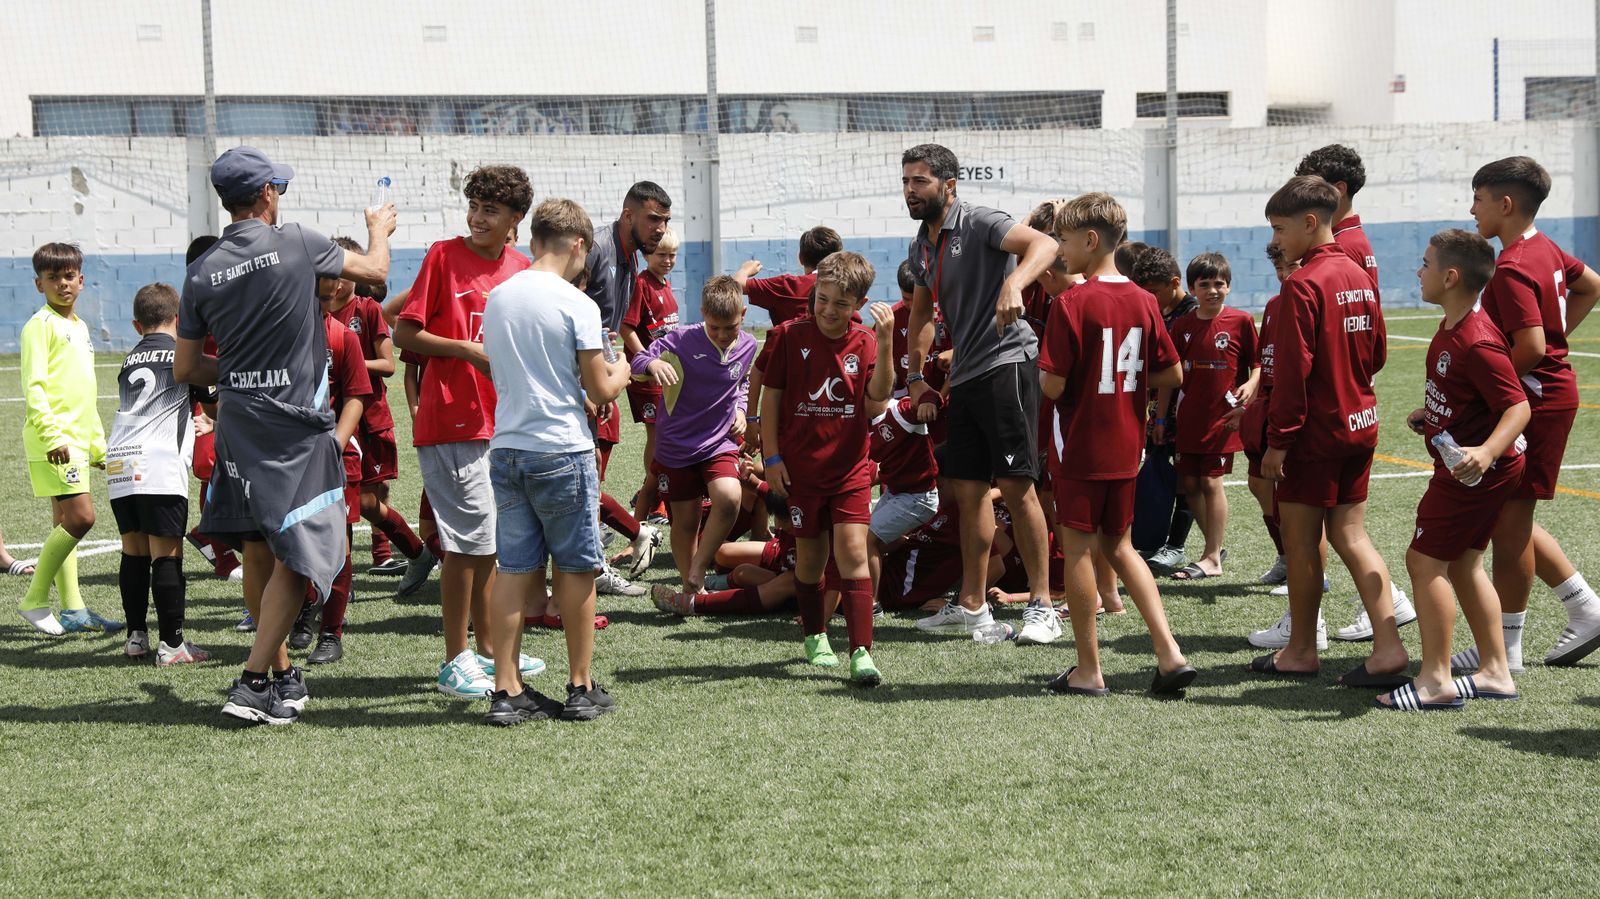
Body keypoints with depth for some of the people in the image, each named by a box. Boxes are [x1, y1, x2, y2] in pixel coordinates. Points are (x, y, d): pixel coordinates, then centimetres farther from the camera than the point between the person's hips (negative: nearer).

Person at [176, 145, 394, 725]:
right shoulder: (297, 244, -10)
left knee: (258, 551, 15)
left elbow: (185, 369, 9)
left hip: (237, 420, 6)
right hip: (294, 424, -6)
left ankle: (281, 673, 25)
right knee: (297, 556, -3)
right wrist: (379, 229, 27)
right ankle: (254, 682, -8)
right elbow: (375, 271, 7)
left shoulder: (202, 271, 2)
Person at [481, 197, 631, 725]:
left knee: (514, 569, 7)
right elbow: (601, 391, -9)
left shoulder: (497, 299, 8)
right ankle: (581, 688, 13)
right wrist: (620, 370, 13)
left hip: (505, 449, 5)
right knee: (575, 569, 6)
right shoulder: (576, 305, -11)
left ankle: (507, 691, 5)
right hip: (562, 451, -5)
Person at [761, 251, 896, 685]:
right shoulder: (791, 336, -3)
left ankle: (861, 651, -12)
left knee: (853, 552, -11)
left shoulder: (864, 342, -1)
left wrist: (885, 342, -26)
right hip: (801, 468, 0)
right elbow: (771, 396, 2)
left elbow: (879, 395, -15)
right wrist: (772, 457, -2)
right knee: (810, 556, 11)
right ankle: (815, 636, 32)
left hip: (850, 468, 0)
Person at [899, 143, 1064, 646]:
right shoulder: (922, 248, 16)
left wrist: (1014, 283, -43)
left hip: (1006, 363, -9)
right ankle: (971, 606, 17)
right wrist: (915, 377, 26)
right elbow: (922, 311, 31)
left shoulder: (979, 225, -9)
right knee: (967, 488, 10)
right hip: (965, 376, 9)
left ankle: (1041, 605, -5)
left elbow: (1044, 245, -25)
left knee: (1015, 484, -11)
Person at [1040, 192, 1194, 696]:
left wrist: (1042, 374, 2)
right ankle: (1169, 651, 7)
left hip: (1079, 447, -6)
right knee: (1119, 546, 17)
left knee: (1076, 548, 4)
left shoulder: (1072, 305, -16)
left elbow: (1053, 385, -19)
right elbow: (1173, 375, 7)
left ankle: (1088, 671, 9)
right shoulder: (1144, 303, 3)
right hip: (1126, 448, 6)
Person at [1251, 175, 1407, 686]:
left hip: (1314, 432, -8)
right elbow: (1375, 352, 14)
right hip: (1360, 423, 8)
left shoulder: (1303, 285, -17)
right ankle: (1388, 645, 0)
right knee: (1350, 535, 10)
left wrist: (1277, 440, -15)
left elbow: (1291, 370, -18)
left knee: (1300, 538, 4)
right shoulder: (1359, 277, 8)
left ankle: (1301, 651, 14)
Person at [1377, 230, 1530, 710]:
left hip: (1471, 470, -10)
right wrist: (1430, 413, 18)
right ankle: (1495, 672, 21)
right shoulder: (1451, 330, 7)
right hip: (1462, 465, 10)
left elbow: (1518, 406, -28)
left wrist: (1486, 452, -41)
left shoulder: (1478, 343, -25)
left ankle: (1435, 680, -4)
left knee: (1425, 559, -7)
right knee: (1463, 562, 15)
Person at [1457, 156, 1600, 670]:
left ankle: (1504, 649, 6)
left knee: (1509, 518, -2)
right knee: (1508, 516, 16)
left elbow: (1530, 347, -28)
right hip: (1555, 389, 10)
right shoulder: (1545, 249, 10)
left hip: (1533, 400, -10)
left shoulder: (1511, 269, -20)